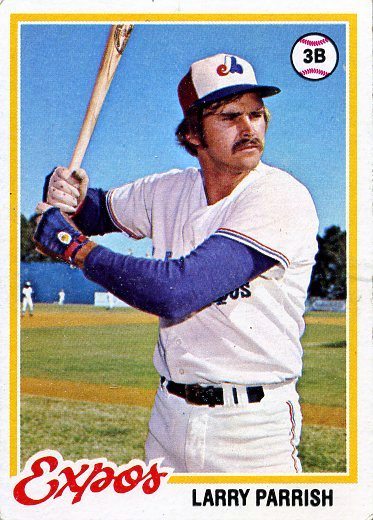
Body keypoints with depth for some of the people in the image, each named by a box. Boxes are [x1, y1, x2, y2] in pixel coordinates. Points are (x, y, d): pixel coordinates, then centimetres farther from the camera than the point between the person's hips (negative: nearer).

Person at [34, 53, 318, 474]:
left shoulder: (281, 198, -19)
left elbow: (175, 292, -27)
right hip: (169, 416, 6)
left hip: (253, 429, -6)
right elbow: (102, 210, 21)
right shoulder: (170, 191, 2)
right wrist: (70, 196, -4)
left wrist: (74, 245, -15)